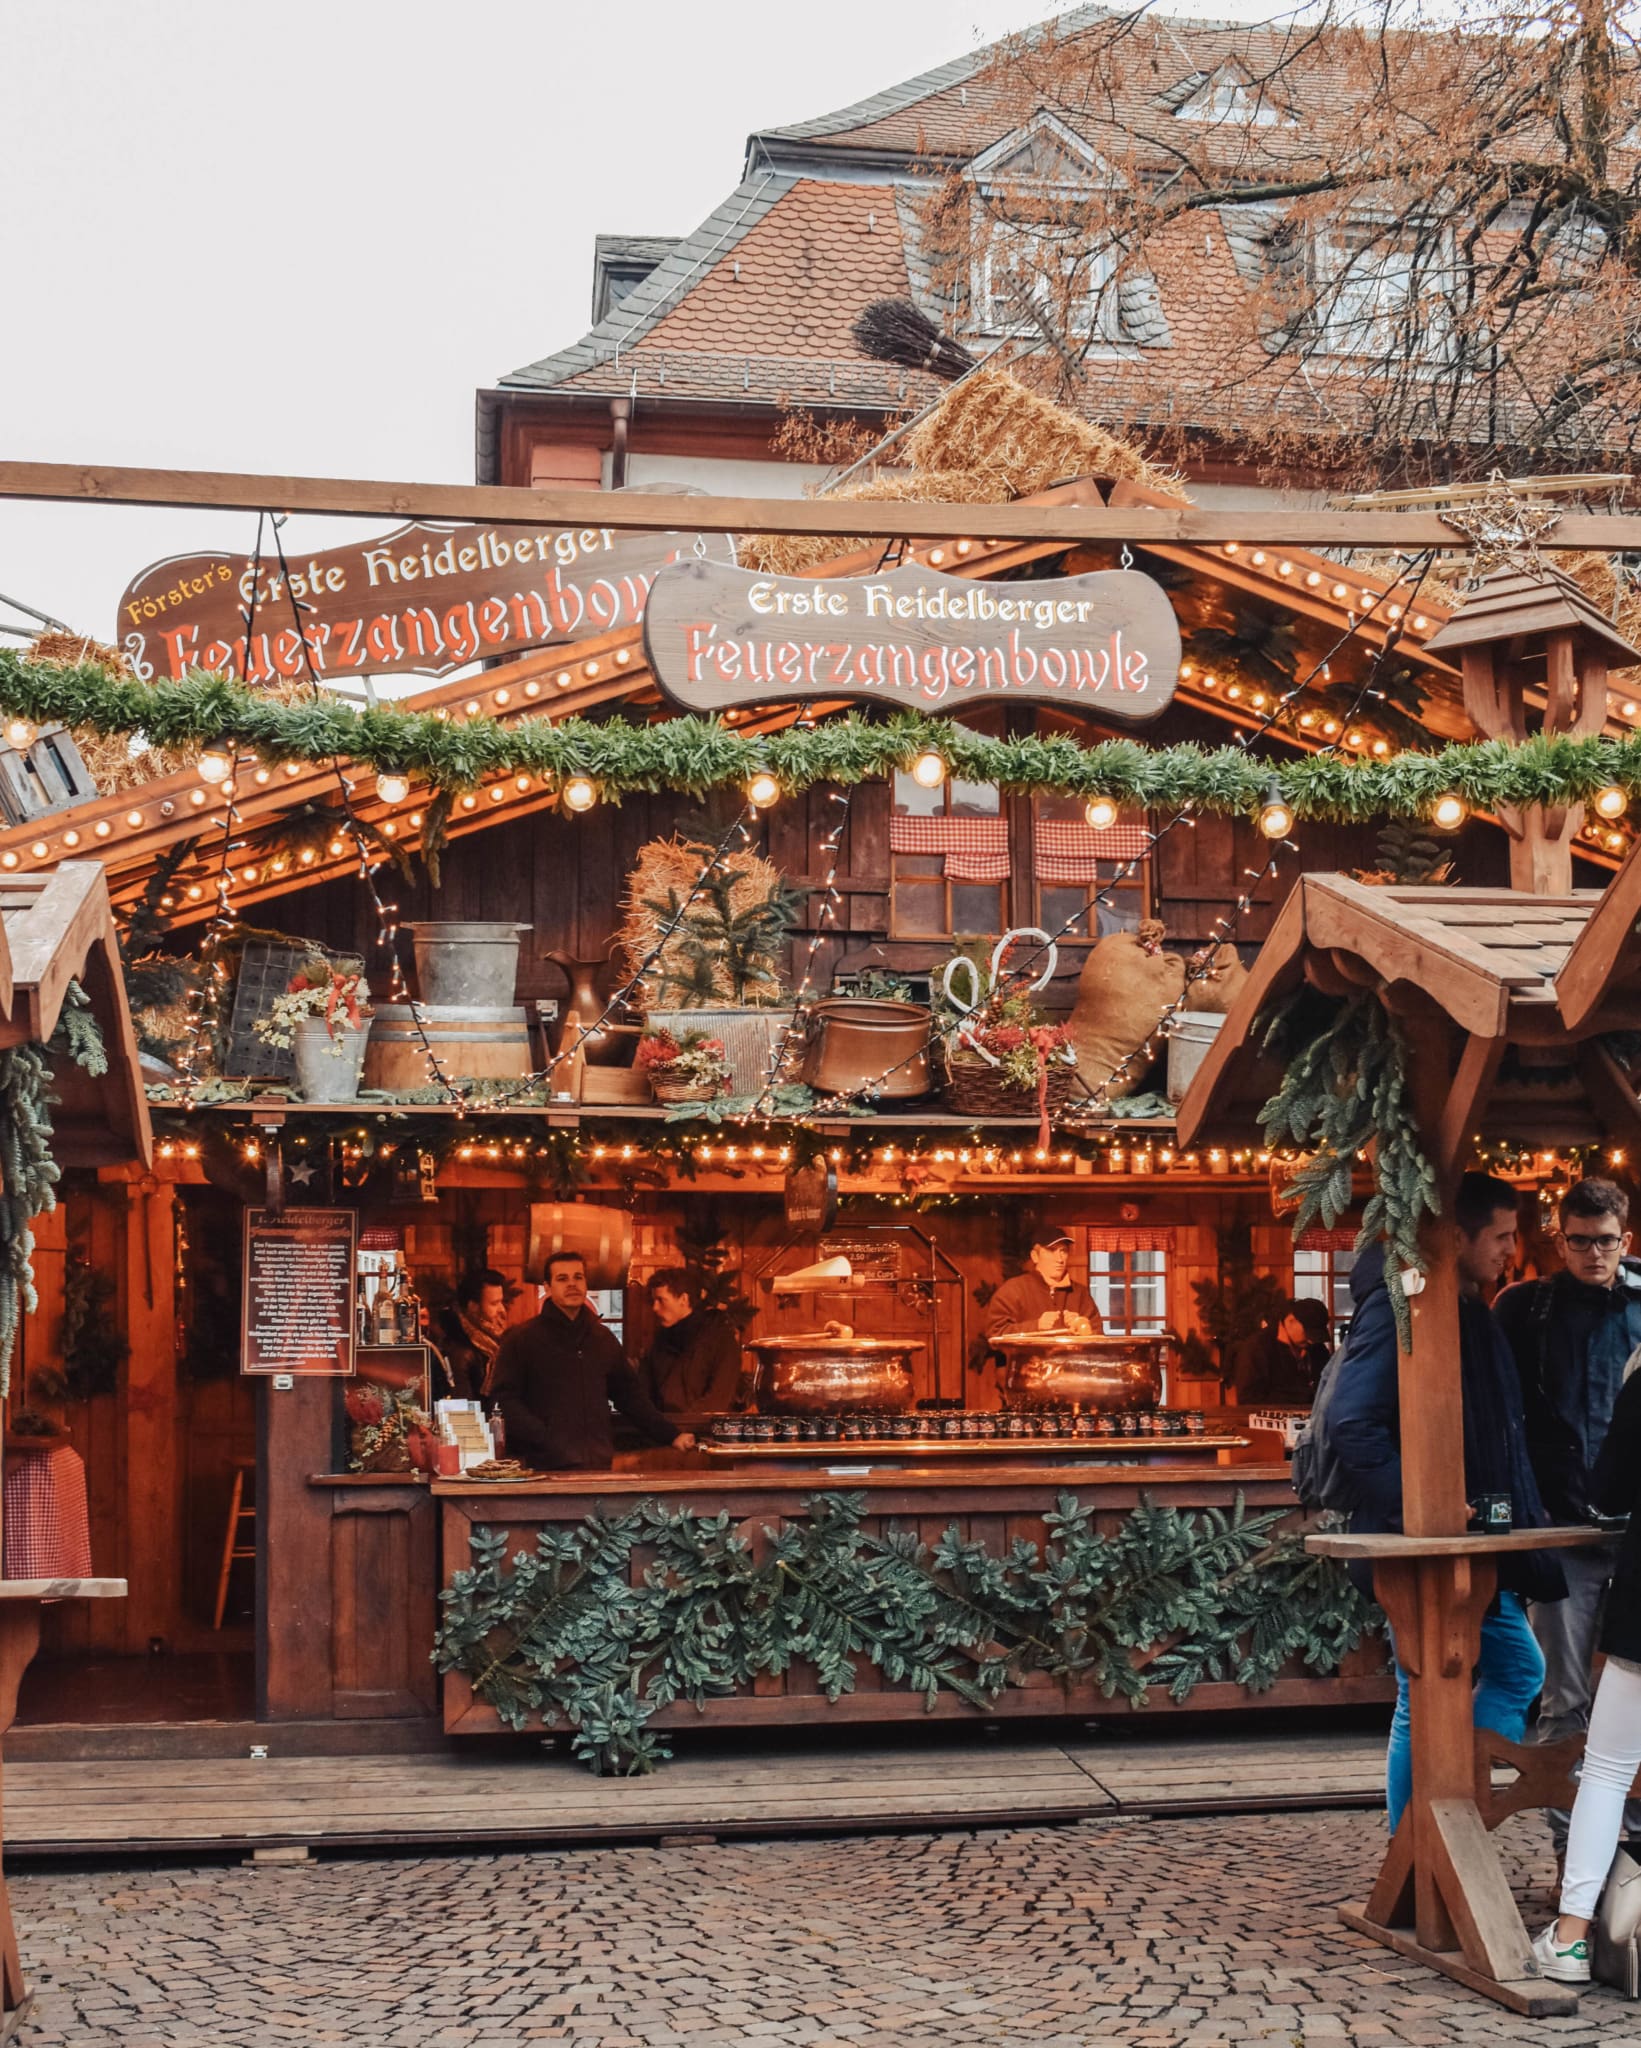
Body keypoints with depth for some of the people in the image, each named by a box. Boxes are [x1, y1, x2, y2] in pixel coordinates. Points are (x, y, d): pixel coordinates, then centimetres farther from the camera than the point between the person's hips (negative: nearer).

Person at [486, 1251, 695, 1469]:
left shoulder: (603, 1338, 18)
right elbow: (504, 1399, -6)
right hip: (548, 1466, -5)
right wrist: (546, 1440, -18)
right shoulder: (521, 1338, 1)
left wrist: (671, 1435, 15)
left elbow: (629, 1394, 23)